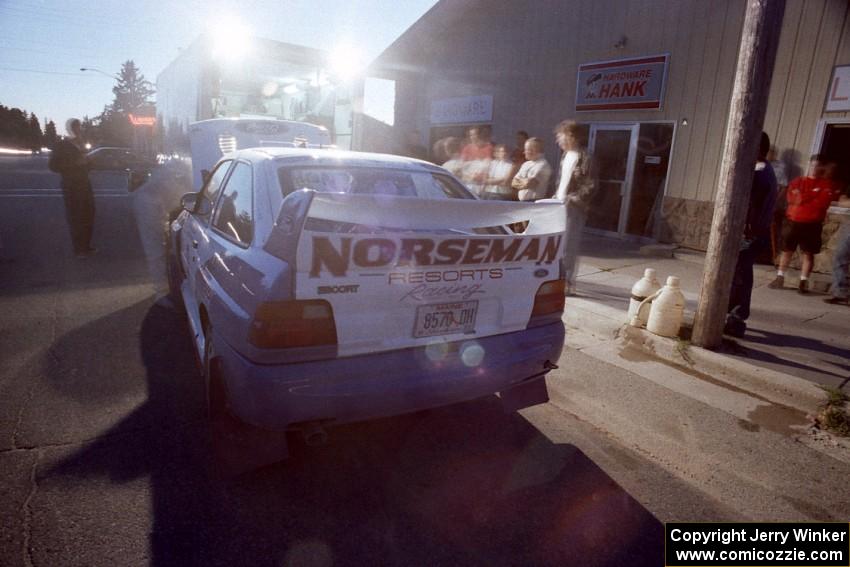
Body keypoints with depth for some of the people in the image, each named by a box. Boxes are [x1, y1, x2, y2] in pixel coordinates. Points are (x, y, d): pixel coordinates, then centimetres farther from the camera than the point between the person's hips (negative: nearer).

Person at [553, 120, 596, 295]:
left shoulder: (583, 158, -15)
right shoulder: (566, 156, 12)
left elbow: (590, 187, -17)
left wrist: (571, 200, -20)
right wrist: (556, 196, 10)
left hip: (573, 208, -9)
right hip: (561, 206, 9)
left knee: (568, 246, -4)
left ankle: (568, 283, 5)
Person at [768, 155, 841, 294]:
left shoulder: (827, 184, 4)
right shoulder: (797, 181, 11)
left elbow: (823, 202, -10)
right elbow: (791, 198, -5)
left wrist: (803, 198, -3)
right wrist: (813, 196, -7)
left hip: (812, 225, -2)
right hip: (792, 222, 2)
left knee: (809, 253, 0)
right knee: (786, 250, 7)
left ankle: (803, 282, 4)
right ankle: (780, 278, 14)